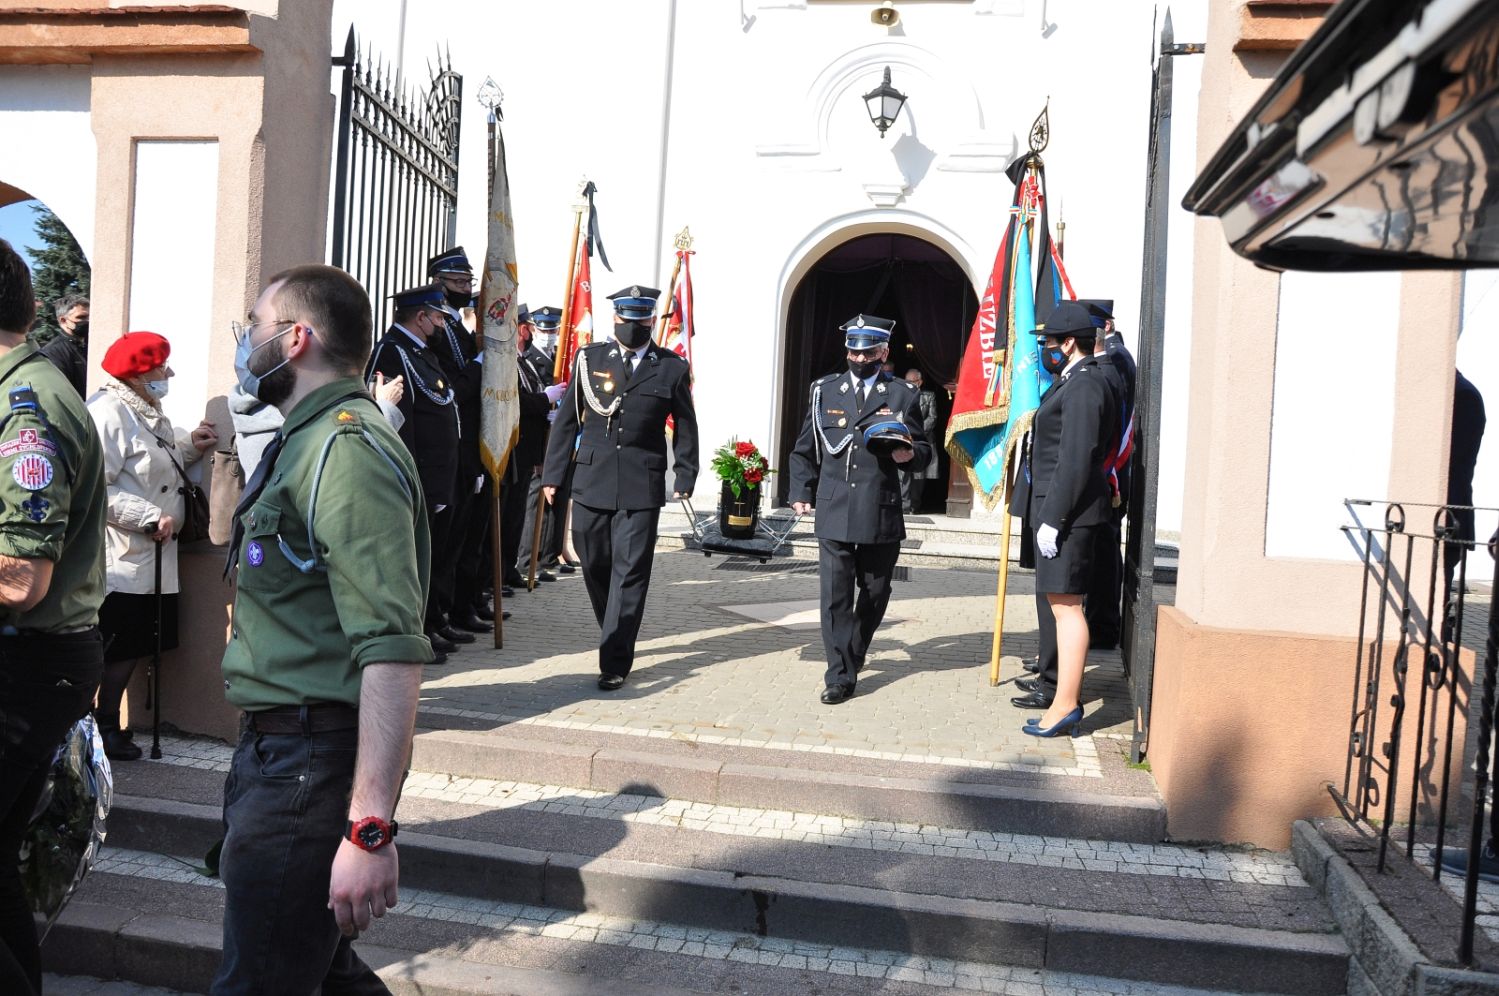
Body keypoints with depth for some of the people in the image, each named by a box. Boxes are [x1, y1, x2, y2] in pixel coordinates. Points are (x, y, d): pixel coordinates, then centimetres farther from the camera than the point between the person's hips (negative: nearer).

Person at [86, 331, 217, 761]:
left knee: (132, 646, 15)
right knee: (110, 649, -1)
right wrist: (152, 517, -23)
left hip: (150, 557, 10)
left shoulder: (147, 412, 15)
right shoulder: (108, 413, -18)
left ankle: (109, 723, 26)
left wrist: (189, 446, 9)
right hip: (119, 560, -10)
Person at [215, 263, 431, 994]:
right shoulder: (308, 442, 17)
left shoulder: (346, 449, -19)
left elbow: (393, 649, -28)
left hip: (311, 763, -10)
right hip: (277, 746, 11)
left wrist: (369, 830, -30)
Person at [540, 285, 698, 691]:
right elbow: (567, 420, 8)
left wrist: (685, 480, 1)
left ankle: (614, 661, 1)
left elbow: (685, 429, 8)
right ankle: (617, 637, 33)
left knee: (630, 572, -5)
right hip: (591, 481, 2)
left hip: (642, 486, -2)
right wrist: (552, 475, 5)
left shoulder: (672, 368, 4)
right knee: (595, 566, 11)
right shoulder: (589, 359, 7)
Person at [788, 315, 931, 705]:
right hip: (833, 513, 0)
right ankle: (840, 675, 3)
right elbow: (804, 450, 15)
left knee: (874, 594, 11)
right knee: (834, 595, -4)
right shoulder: (825, 390, 10)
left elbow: (923, 449, 12)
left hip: (882, 515, 0)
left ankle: (851, 657, 32)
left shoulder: (903, 394, 7)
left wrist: (909, 453, -11)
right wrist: (800, 492, 6)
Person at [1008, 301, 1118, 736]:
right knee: (1053, 601, 20)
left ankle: (1066, 704, -3)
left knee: (1065, 605, -8)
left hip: (1066, 512, -11)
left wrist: (1052, 519, -22)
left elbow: (1075, 459, -22)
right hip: (1055, 511, 11)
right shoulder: (1073, 382, 17)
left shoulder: (1083, 386, -16)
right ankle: (1052, 683, 33)